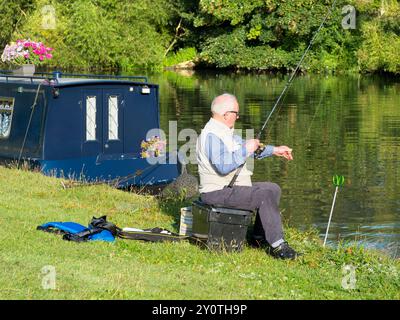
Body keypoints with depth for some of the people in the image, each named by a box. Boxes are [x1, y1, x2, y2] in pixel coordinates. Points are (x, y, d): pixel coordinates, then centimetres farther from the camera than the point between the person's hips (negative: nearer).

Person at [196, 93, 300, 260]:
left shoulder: (226, 132, 15)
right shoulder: (211, 135, -19)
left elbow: (246, 148, 30)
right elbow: (223, 166, -30)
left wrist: (274, 150, 26)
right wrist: (246, 150, -20)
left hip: (233, 187, 11)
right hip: (218, 192, -11)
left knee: (273, 189, 15)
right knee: (264, 196, -24)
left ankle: (260, 236, 17)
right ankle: (277, 245, -21)